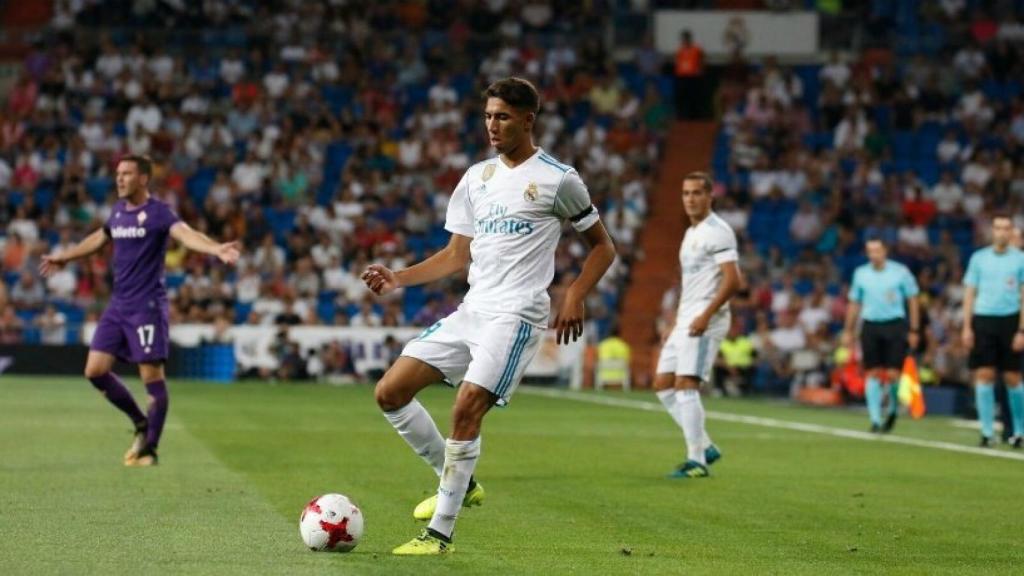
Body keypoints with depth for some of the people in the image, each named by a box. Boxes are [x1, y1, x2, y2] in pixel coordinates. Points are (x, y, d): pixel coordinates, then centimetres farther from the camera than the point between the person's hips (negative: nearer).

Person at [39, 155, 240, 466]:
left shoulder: (158, 212, -11)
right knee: (95, 370, 2)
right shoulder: (118, 211, 11)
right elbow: (99, 238, 31)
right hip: (118, 305, 7)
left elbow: (186, 234, -29)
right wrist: (63, 257, 42)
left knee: (152, 375, -6)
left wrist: (217, 249, -48)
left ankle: (149, 449, 5)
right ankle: (141, 423, 19)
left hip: (148, 306, -7)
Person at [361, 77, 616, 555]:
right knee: (390, 392, 0)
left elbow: (602, 246, 4)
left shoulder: (557, 179, -3)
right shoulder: (476, 177, 15)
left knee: (466, 410, -20)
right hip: (471, 311, 7)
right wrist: (398, 279, 5)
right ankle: (458, 483, 14)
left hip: (516, 315, -7)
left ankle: (440, 533, -11)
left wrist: (575, 297, -10)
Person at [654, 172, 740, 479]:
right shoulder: (691, 233, 19)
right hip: (685, 320, 10)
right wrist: (676, 325, 23)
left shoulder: (717, 232, -10)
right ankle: (705, 447, 13)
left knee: (685, 384, -16)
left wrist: (705, 316, -25)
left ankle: (697, 461, -12)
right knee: (663, 384, 8)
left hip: (705, 321, -10)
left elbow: (732, 281, -19)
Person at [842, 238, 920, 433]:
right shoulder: (860, 273, 8)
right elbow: (854, 304, 16)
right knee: (873, 374, -3)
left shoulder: (900, 272, 0)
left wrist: (914, 330, 0)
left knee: (893, 374, -8)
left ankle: (893, 410, 18)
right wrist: (848, 331, 13)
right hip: (870, 327, 2)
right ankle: (875, 420, 0)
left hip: (895, 325, -2)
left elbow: (913, 301, 4)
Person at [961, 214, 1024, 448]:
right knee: (984, 375, -4)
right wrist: (967, 327, 1)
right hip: (983, 320, 1)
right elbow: (970, 293, 9)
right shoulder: (979, 258, 7)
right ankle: (987, 431, 0)